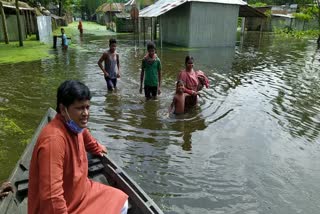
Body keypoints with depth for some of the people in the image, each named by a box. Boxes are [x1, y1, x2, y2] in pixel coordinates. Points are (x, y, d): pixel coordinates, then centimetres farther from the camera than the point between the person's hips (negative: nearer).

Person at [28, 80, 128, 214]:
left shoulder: (75, 125, -5)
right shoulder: (53, 140, -32)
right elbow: (52, 197, -33)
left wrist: (98, 148, 39)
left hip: (80, 191, 8)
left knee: (120, 202, 12)